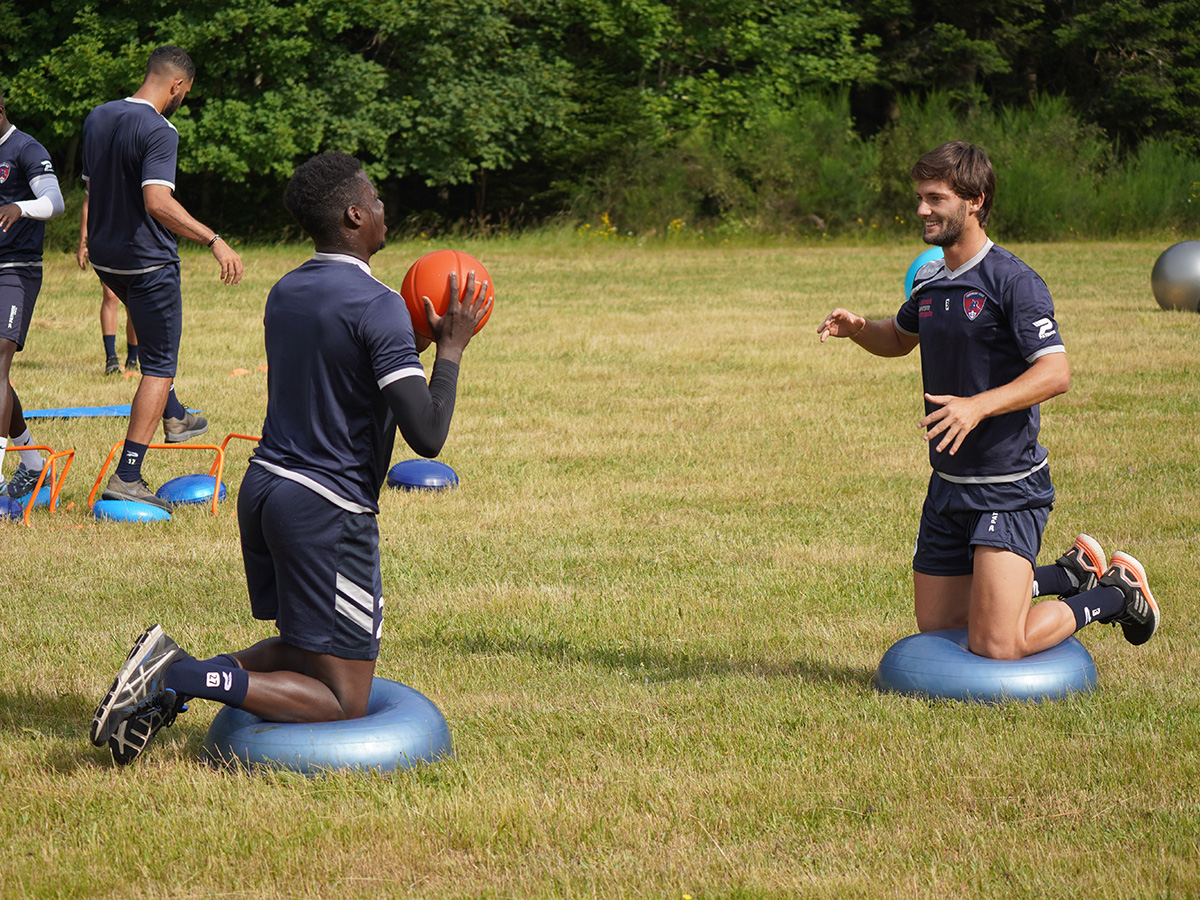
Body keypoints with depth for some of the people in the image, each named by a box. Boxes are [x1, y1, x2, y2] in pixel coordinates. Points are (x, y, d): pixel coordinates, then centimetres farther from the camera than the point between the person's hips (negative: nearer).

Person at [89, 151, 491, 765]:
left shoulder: (284, 293, 10)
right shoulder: (376, 306, -16)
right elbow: (427, 436, -20)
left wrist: (414, 339, 26)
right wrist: (451, 348, -5)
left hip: (262, 484, 8)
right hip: (328, 508, -8)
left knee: (302, 652, 23)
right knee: (342, 702, -2)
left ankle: (170, 678, 2)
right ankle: (184, 678, -17)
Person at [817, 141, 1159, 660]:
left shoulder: (1012, 281, -15)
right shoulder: (930, 281, 8)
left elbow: (1056, 372, -24)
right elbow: (900, 339, 28)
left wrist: (979, 405, -35)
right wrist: (858, 329, 7)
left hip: (1009, 489, -8)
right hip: (948, 483, 8)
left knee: (995, 647, -13)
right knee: (935, 627, 14)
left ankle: (1117, 594, 12)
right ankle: (1071, 574, 29)